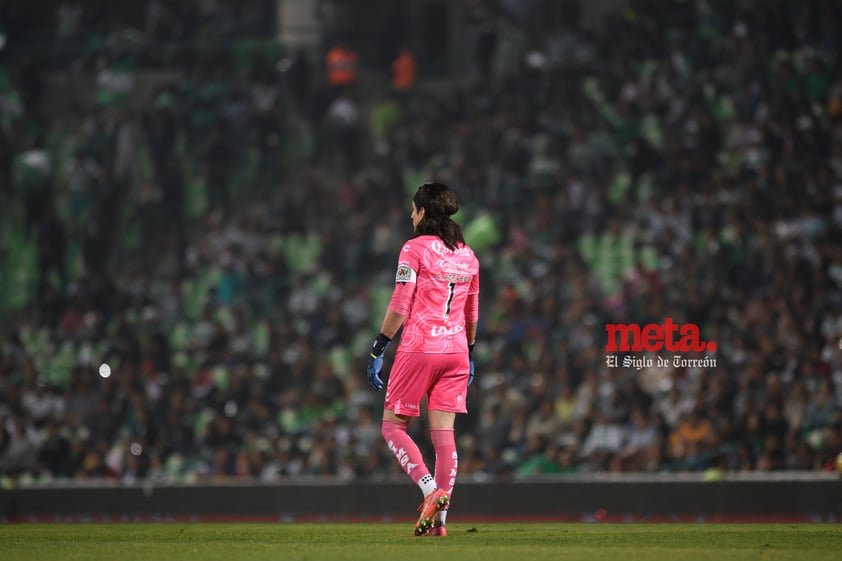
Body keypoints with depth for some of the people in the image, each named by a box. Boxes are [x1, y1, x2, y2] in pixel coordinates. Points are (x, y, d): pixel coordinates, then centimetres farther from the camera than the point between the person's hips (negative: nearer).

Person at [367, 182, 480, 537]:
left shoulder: (415, 249, -5)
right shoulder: (467, 255, 13)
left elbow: (399, 306, -9)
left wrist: (378, 351, -6)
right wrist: (470, 354, 28)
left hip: (419, 348, -5)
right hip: (455, 349, 5)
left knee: (393, 426, 4)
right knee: (443, 433, 3)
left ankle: (431, 490, -16)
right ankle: (439, 519, -1)